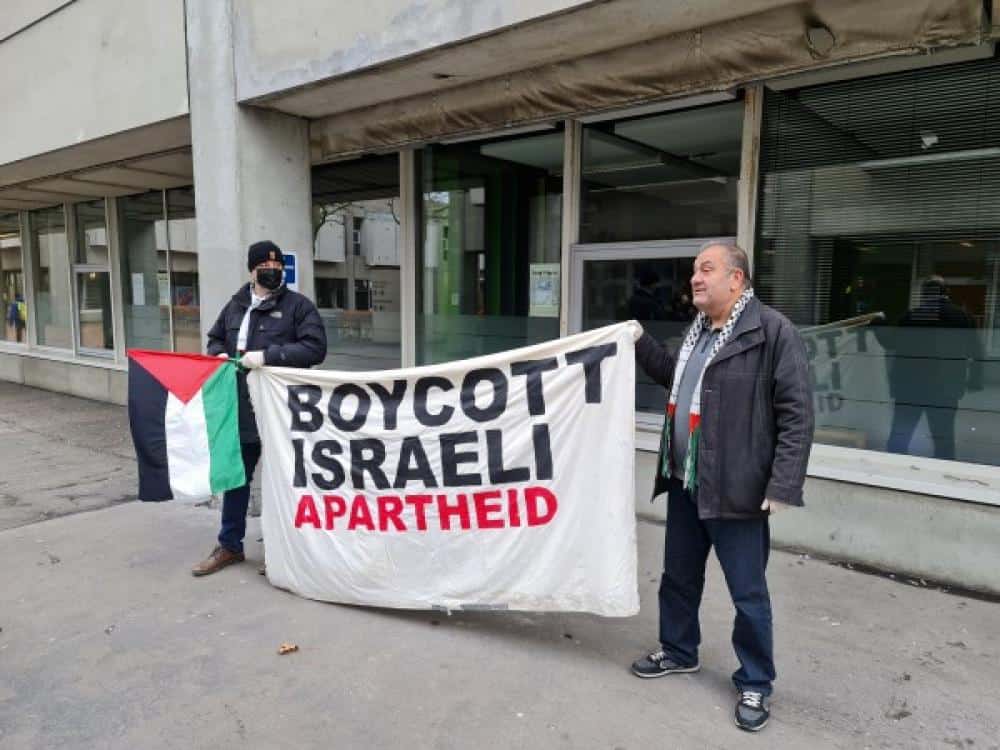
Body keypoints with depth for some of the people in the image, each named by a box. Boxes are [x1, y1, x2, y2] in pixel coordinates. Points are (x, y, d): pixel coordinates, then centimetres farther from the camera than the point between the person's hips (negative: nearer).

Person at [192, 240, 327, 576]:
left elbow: (315, 347, -15)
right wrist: (220, 355, 2)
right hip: (240, 408, 5)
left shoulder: (298, 305, -4)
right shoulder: (235, 306, 13)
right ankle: (229, 546, 31)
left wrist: (268, 355, -21)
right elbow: (214, 339, 26)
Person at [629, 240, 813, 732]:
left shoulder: (773, 331, -13)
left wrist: (783, 485, -20)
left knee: (748, 594, 7)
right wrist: (639, 343, 21)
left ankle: (755, 684, 27)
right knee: (678, 575, 21)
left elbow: (797, 414, -16)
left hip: (736, 489, -8)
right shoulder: (698, 331, 12)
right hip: (685, 482, 8)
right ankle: (678, 651, 42)